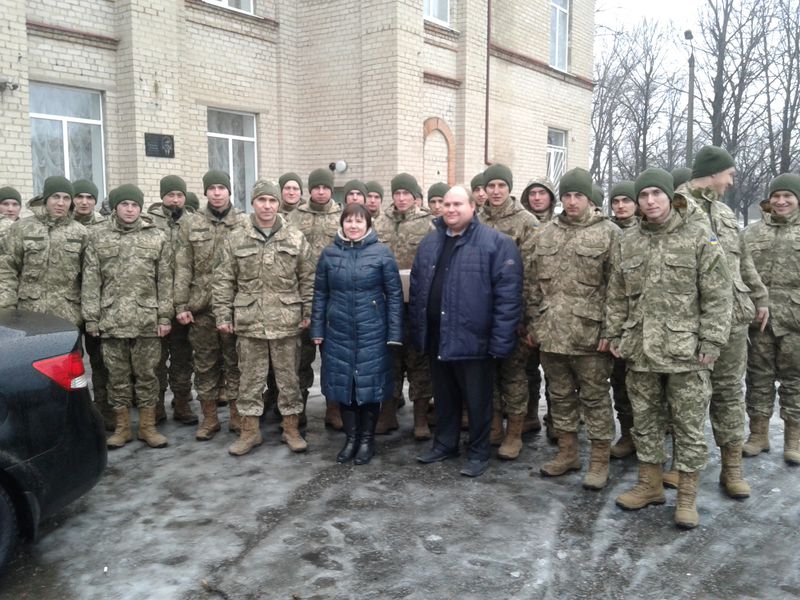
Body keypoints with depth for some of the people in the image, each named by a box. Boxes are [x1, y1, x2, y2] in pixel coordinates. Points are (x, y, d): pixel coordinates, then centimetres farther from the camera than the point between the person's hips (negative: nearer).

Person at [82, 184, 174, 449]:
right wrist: (91, 318, -2)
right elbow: (91, 281, 3)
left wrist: (164, 316, -2)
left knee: (147, 374, 6)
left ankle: (148, 426, 18)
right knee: (117, 376, 9)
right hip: (111, 320, 1)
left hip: (147, 320, -1)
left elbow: (165, 281, 3)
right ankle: (122, 427, 21)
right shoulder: (97, 237, 6)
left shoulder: (157, 238, 4)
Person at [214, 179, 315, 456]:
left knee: (289, 377, 9)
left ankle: (291, 427, 22)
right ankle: (250, 430, 22)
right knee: (250, 378, 9)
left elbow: (308, 279, 5)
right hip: (249, 321, 0)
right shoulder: (235, 240, 2)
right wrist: (223, 315, -1)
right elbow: (223, 281, 4)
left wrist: (308, 312, 0)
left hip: (287, 321, 0)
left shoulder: (296, 238, 2)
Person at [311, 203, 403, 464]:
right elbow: (320, 293, 8)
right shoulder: (329, 253, 4)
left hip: (372, 332, -2)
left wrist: (395, 333, -7)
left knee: (370, 383, 5)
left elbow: (394, 294, -3)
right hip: (338, 332, 3)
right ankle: (350, 437, 24)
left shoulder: (382, 252, -4)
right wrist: (317, 329, 4)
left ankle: (367, 439, 21)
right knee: (342, 384, 8)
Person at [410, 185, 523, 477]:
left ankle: (479, 453, 24)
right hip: (436, 338, 6)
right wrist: (417, 330, 11)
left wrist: (500, 341, -17)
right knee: (444, 397, 19)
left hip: (473, 338, -5)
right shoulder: (429, 243, 11)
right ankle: (444, 444, 36)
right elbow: (416, 289, 15)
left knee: (476, 400, 8)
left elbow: (508, 294, -14)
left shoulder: (497, 243, -10)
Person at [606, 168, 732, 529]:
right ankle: (649, 485, 30)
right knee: (645, 420, 14)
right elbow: (617, 297, 13)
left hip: (686, 351, -4)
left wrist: (711, 341, -11)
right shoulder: (627, 243, 8)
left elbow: (717, 295, -7)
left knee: (689, 425, 4)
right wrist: (614, 334, 8)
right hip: (640, 349, 4)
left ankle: (687, 496, 18)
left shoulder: (699, 236, -5)